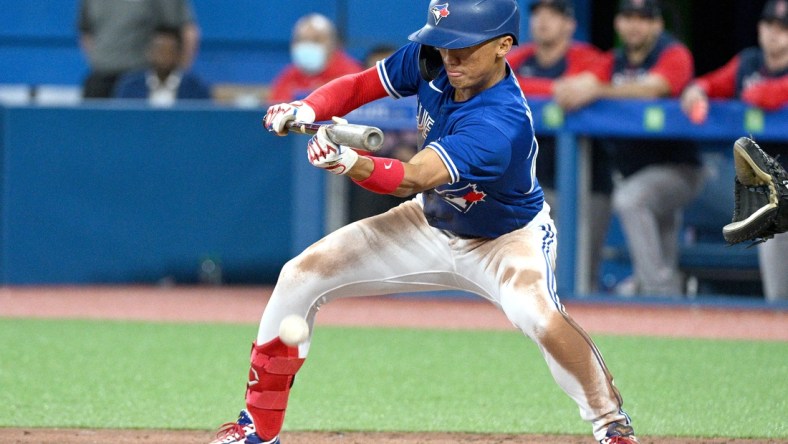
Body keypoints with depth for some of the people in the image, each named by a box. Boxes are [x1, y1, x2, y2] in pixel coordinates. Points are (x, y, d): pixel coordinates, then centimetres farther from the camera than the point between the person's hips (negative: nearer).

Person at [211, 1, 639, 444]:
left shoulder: (502, 125, -38)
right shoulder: (430, 60, -19)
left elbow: (413, 178, -47)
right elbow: (359, 86, -5)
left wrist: (352, 163, -65)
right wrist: (306, 109, -24)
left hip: (508, 238, -7)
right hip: (432, 222, 7)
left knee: (538, 314, -38)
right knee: (301, 275, -3)